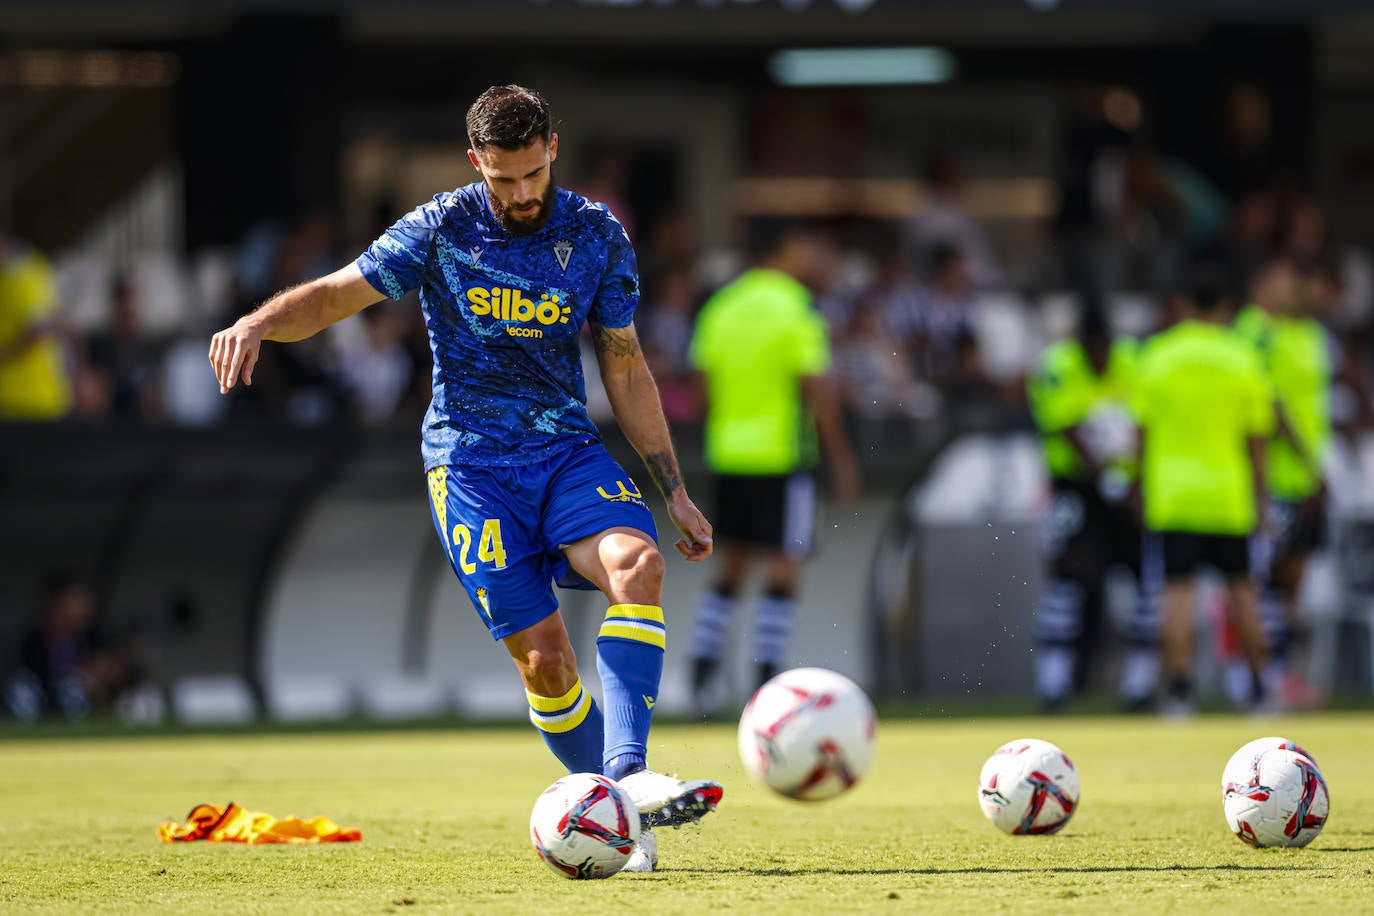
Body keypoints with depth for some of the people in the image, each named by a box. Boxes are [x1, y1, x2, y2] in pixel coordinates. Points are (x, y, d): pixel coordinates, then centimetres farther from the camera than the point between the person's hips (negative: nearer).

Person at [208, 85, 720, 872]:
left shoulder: (597, 237, 2)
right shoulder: (440, 231, -4)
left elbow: (626, 371, 10)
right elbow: (338, 294, -6)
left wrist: (675, 492, 9)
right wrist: (258, 322, -28)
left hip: (568, 449, 2)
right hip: (470, 462, -2)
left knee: (639, 565, -28)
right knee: (543, 657, -10)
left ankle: (629, 777, -35)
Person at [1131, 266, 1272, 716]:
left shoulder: (1156, 355, 1)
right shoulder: (1242, 358, 0)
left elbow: (1144, 430, 3)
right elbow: (1256, 438, 3)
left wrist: (1142, 488, 12)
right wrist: (1260, 498, 10)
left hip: (1171, 492, 0)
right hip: (1229, 492, 0)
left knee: (1178, 589, -2)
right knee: (1240, 586, 11)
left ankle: (1179, 685, -12)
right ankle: (1259, 688, 14)